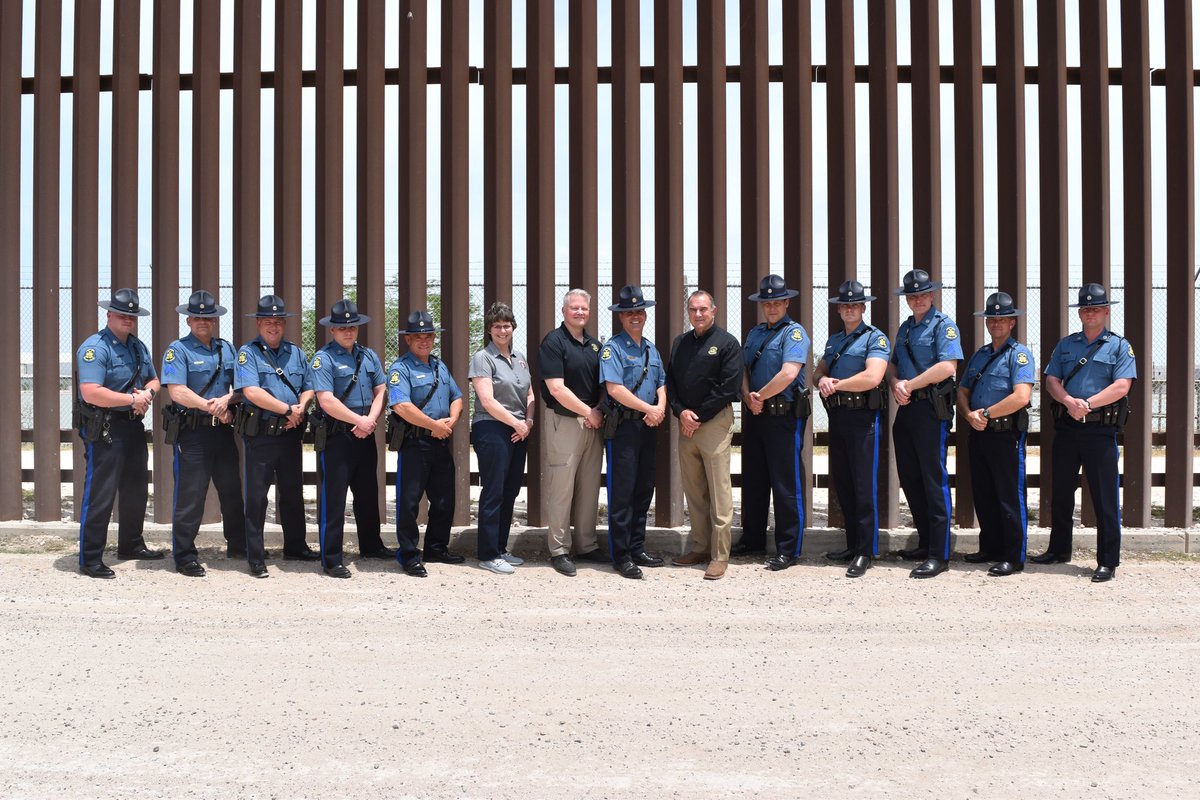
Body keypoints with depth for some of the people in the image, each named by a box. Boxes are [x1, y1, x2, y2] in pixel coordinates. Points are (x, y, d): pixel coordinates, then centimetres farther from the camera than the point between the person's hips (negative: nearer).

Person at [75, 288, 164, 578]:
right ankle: (90, 559, 0)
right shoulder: (95, 347, -14)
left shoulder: (138, 347, 13)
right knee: (100, 493, -7)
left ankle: (131, 544, 33)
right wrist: (132, 399, -18)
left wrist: (147, 392, -3)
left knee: (136, 488, 18)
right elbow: (91, 393, -24)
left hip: (134, 425, 9)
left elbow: (153, 379, 21)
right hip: (104, 428, -9)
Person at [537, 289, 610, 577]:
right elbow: (557, 389, -15)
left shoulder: (594, 345, 14)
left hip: (593, 423, 7)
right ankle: (559, 550, 5)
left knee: (590, 487, 11)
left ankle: (586, 545, 21)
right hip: (564, 422, -7)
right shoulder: (553, 342, -8)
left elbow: (604, 384, 17)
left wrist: (599, 410, -3)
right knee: (561, 487, -3)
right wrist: (588, 412, -10)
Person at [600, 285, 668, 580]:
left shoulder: (651, 348, 16)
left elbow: (661, 384, 16)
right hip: (623, 425, -7)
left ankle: (637, 548, 21)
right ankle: (621, 556, 2)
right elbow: (614, 389, -17)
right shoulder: (613, 348, -8)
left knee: (644, 489, 11)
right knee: (622, 491, -4)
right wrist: (648, 409, -14)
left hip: (648, 426, 7)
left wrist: (661, 408, -5)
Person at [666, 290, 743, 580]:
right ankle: (700, 547, 21)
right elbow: (670, 381, 12)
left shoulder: (727, 343, -4)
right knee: (692, 490, 11)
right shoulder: (679, 343, 14)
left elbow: (729, 388, -11)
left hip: (714, 422, -6)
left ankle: (720, 556, -1)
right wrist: (681, 412, -5)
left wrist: (698, 417, -11)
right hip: (686, 423, 6)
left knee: (719, 493, -5)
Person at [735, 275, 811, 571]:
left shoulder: (794, 332, -8)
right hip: (754, 415, 8)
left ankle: (788, 550, 5)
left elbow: (789, 373, -21)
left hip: (784, 416, -8)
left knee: (786, 485, -2)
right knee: (752, 481, 15)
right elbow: (743, 370, 11)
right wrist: (748, 397, -9)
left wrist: (760, 396, -10)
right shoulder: (754, 333, 16)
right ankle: (752, 540, 27)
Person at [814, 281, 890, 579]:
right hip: (837, 416, 7)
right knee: (842, 484, 10)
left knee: (864, 486, -5)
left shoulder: (875, 338, -6)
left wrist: (837, 385, -9)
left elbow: (872, 377, -19)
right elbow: (819, 371, 16)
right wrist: (822, 380, -8)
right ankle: (853, 544, 20)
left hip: (863, 417, -7)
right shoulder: (833, 340, 18)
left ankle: (865, 552, 0)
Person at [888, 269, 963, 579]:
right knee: (909, 478, 12)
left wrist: (910, 385, -12)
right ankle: (925, 542, 24)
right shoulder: (905, 327, 18)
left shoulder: (943, 324, -6)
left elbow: (947, 366, -18)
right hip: (906, 408, 8)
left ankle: (939, 555, -6)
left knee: (934, 480, -8)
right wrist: (896, 384, -4)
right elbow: (893, 365, 19)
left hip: (932, 408, -8)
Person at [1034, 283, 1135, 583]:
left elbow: (1121, 387, -11)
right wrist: (1069, 401, -14)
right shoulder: (1066, 345, 14)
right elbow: (1051, 380, 5)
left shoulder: (1119, 346, 1)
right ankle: (1059, 549, 27)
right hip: (1066, 427, 5)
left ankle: (1108, 561, 4)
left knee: (1105, 498, -2)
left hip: (1101, 430, -5)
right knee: (1061, 493, 13)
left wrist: (1087, 404, -18)